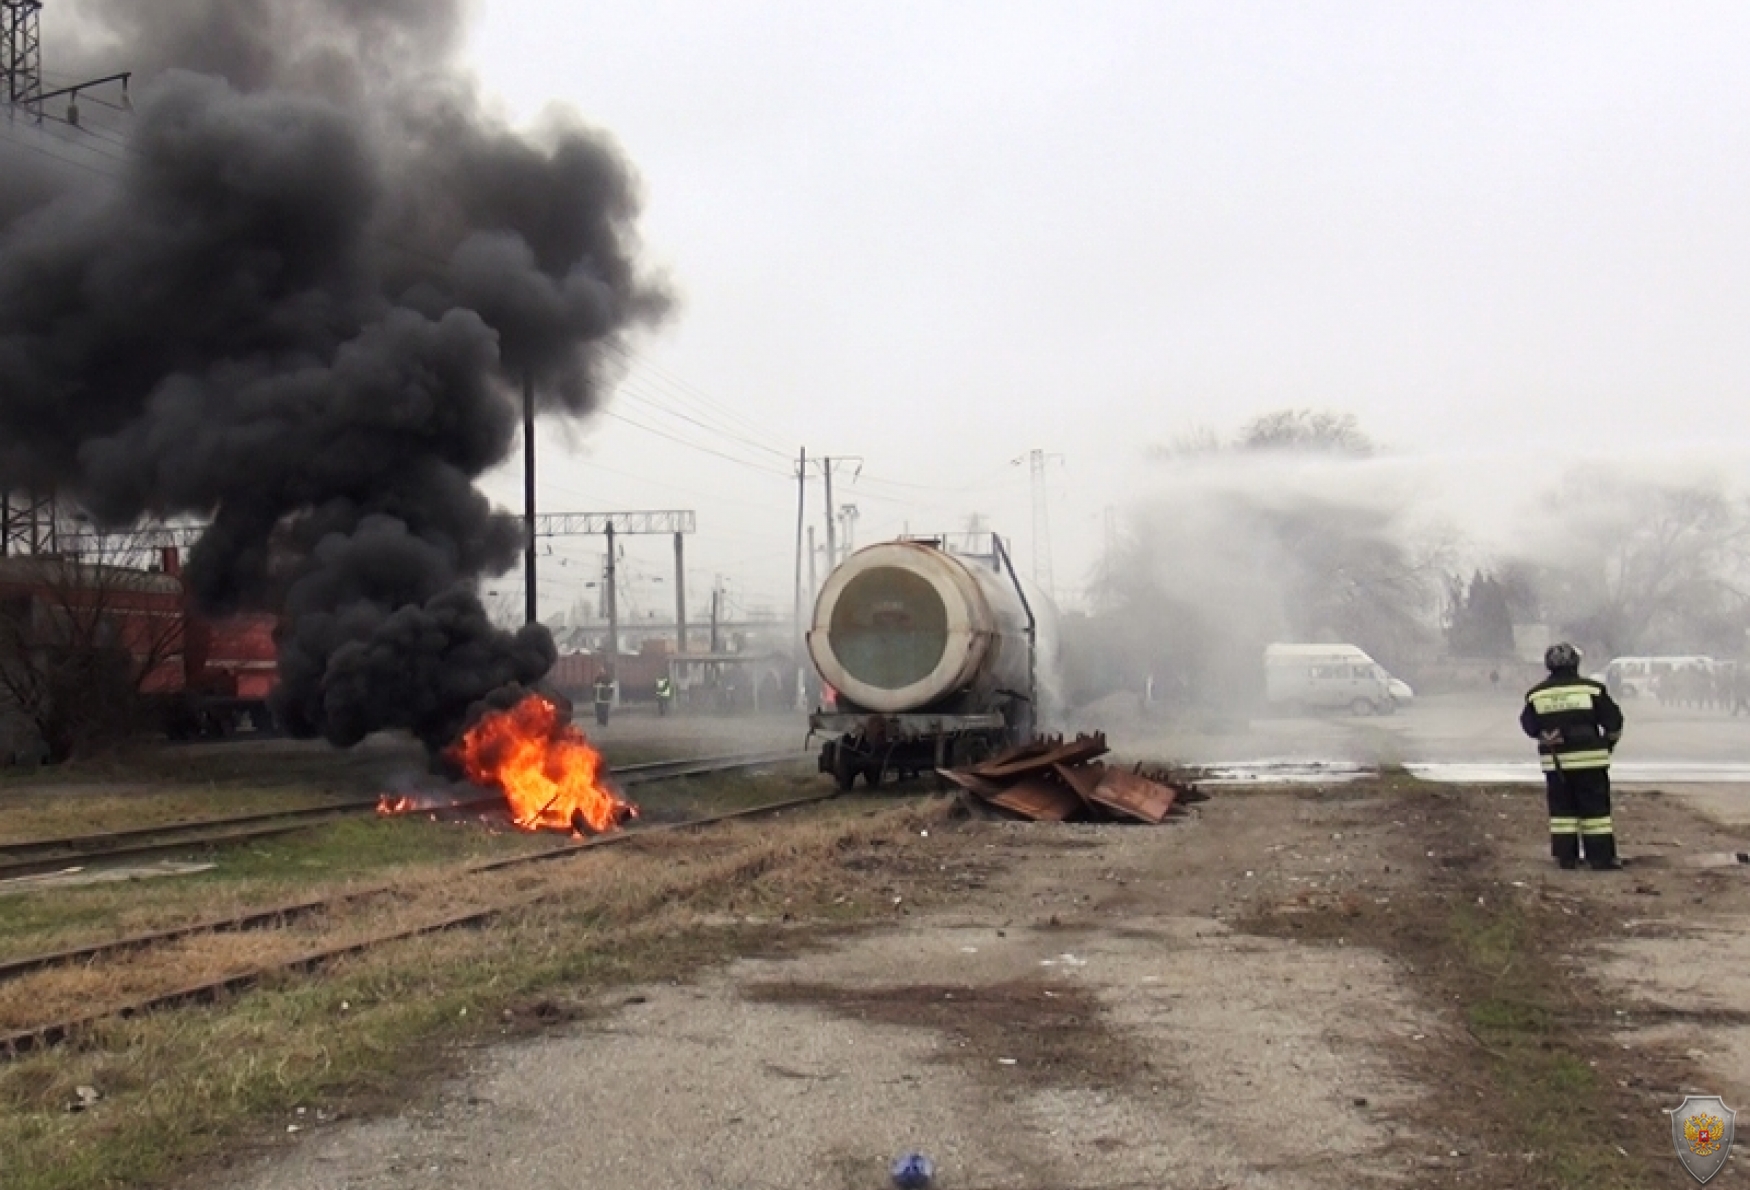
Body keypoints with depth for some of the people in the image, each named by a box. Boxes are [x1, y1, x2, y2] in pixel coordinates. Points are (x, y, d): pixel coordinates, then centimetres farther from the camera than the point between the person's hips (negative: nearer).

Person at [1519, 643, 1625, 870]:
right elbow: (1613, 722, -1)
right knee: (1595, 808, 4)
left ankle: (1566, 856, 8)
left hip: (1554, 761, 2)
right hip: (1589, 758, -2)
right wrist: (1609, 742, 17)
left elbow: (1530, 726, 10)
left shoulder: (1536, 694, 2)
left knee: (1561, 808, 9)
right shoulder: (1592, 689, -5)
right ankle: (1601, 856, 4)